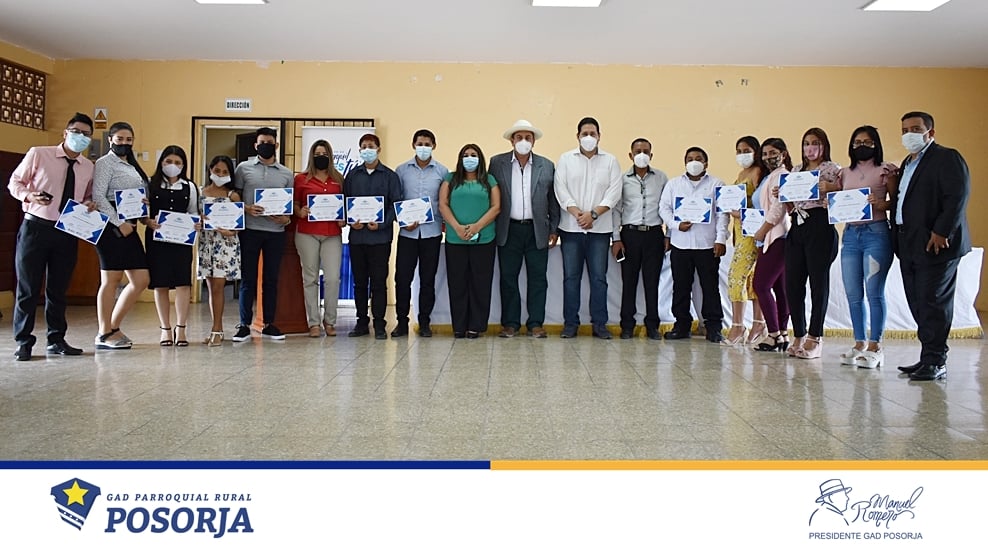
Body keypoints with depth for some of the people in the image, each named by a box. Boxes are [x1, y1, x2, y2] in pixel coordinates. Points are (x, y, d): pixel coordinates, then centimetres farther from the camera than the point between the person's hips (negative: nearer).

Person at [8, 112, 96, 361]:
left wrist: (90, 204, -4)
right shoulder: (38, 154, -3)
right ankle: (23, 342, 11)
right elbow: (14, 182, 3)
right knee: (28, 287, 1)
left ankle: (56, 340, 22)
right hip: (35, 227, -3)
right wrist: (29, 195, -17)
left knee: (58, 289, 12)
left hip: (68, 232, 4)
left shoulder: (89, 167, 8)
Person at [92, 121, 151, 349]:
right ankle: (105, 335, 5)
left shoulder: (132, 167, 22)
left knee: (141, 280, 5)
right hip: (112, 227, -8)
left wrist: (145, 203, 3)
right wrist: (120, 223, -17)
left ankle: (113, 328, 16)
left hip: (129, 228, 8)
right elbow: (98, 197, -12)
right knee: (111, 279, -4)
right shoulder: (105, 163, -2)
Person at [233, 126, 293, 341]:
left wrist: (287, 218, -6)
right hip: (250, 230, -2)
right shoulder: (244, 168, 7)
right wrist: (246, 208, -12)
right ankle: (244, 325, 8)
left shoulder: (287, 174, 11)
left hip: (276, 231, 2)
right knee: (248, 278, 1)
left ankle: (268, 324, 15)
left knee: (272, 279, 7)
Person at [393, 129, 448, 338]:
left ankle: (424, 322, 16)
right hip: (407, 232, 0)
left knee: (428, 279, 5)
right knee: (402, 278, -1)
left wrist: (445, 223, -7)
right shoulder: (402, 170, 6)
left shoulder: (442, 171, 5)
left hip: (432, 232, 0)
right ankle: (402, 321, 11)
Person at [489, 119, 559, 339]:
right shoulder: (497, 163, 4)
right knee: (508, 278, 4)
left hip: (537, 230, 1)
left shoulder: (547, 166, 6)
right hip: (508, 230, 0)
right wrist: (491, 228, 1)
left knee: (538, 278, 3)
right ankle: (510, 323, 13)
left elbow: (553, 200, 8)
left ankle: (536, 323, 11)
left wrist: (554, 229, 4)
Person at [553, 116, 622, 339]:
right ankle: (570, 323, 10)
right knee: (571, 276, 3)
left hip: (600, 228, 0)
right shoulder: (566, 159, 8)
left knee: (599, 277, 2)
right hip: (571, 227, 0)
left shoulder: (610, 161, 8)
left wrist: (593, 214, -13)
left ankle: (599, 323, 10)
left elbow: (614, 192, -1)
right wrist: (577, 214, -14)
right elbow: (561, 190, -2)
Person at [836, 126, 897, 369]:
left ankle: (874, 346, 2)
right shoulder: (845, 173, 17)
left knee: (874, 292, -6)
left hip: (876, 232, -5)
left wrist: (881, 204, -20)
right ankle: (859, 344, 14)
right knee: (853, 294, 5)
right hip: (850, 233, 5)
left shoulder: (885, 170, 3)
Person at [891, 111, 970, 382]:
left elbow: (958, 196, -16)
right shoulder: (908, 163, 21)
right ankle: (929, 357, 15)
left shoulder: (947, 158, -5)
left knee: (933, 303, -6)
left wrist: (941, 232, -20)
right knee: (918, 305, 8)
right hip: (909, 246, 8)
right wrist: (896, 234, 10)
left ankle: (935, 362, 0)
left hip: (935, 245, -8)